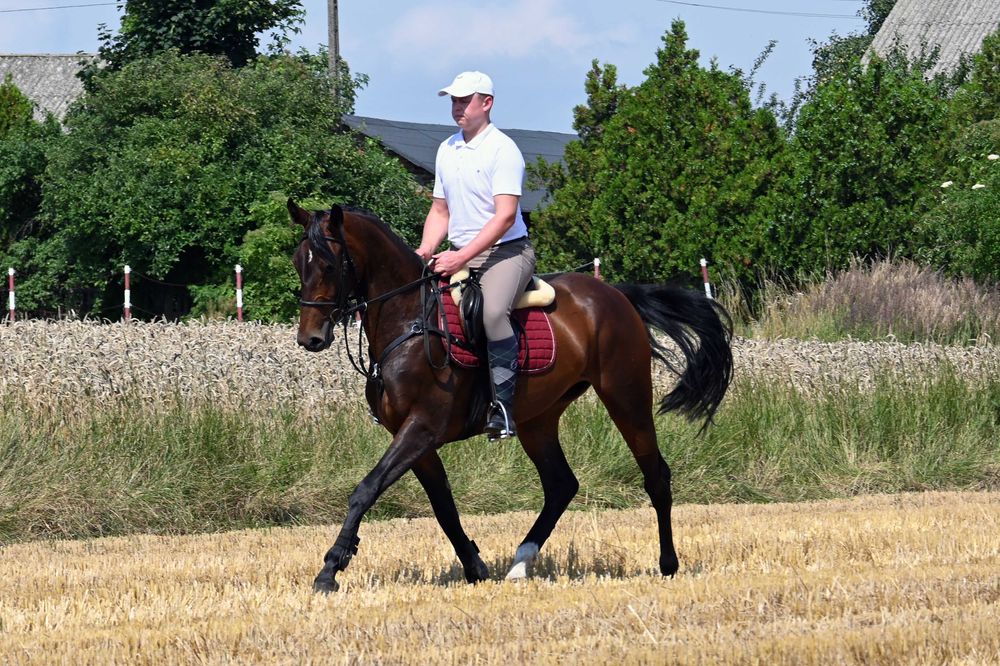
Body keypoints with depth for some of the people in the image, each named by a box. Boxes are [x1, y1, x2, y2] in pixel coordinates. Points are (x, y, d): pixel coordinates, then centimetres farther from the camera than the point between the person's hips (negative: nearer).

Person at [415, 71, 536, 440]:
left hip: (505, 250, -8)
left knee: (493, 310, -34)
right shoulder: (446, 150, 13)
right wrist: (426, 250, 0)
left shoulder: (502, 149, -10)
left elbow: (505, 215, -19)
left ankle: (503, 407, -30)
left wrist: (463, 257, -25)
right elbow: (440, 211, 20)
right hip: (459, 254, 8)